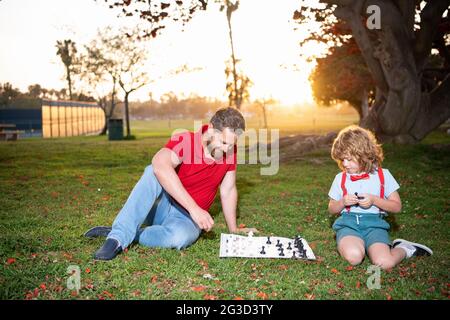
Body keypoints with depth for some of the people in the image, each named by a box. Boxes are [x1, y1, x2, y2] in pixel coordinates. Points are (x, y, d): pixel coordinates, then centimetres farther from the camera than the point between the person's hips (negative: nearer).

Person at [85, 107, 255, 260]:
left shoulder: (229, 151, -6)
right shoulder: (184, 141, -20)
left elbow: (228, 191, 5)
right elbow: (160, 164, -41)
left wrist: (233, 229, 9)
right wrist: (194, 208, -45)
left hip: (187, 218, 2)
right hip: (161, 205, -2)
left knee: (180, 237, -35)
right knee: (153, 173, -33)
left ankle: (127, 235, -15)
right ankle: (118, 236, -35)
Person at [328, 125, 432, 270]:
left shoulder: (383, 175, 6)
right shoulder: (341, 178, 11)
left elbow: (397, 206, 6)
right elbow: (331, 209, 18)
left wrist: (374, 200, -9)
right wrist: (343, 202, -4)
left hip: (374, 224, 0)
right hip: (348, 224, 0)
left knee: (384, 263, -25)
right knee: (353, 256, -34)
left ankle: (403, 249, 5)